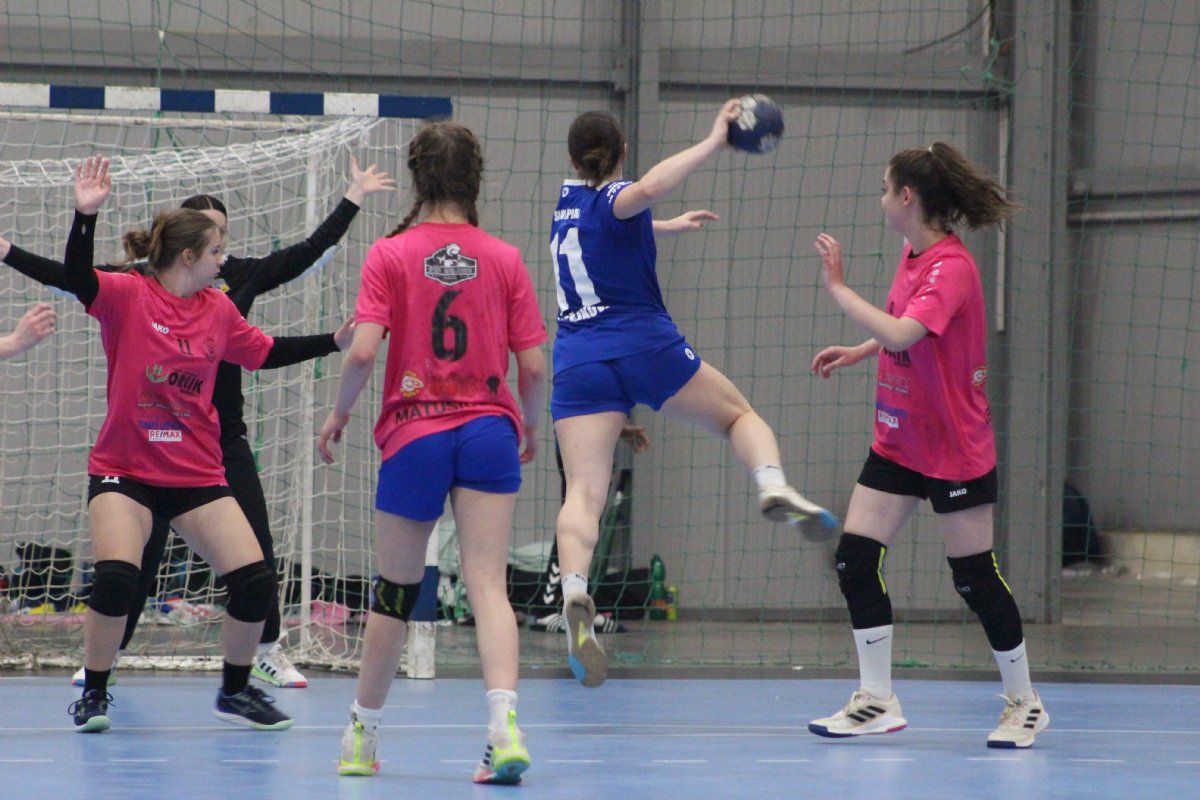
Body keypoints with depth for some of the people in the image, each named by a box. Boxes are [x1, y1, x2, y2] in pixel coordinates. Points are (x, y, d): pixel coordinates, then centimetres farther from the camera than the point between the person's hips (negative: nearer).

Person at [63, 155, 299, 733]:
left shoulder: (219, 310, 7)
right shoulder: (126, 295, -8)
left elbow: (266, 353, 20)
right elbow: (77, 278, -26)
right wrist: (85, 216, -40)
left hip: (198, 473, 4)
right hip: (124, 469, -4)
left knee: (256, 581, -5)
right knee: (116, 577, -24)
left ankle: (236, 690, 19)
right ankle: (94, 693, -2)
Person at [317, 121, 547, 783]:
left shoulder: (390, 256, -2)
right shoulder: (505, 260, 3)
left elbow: (362, 352, -11)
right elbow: (533, 366, 2)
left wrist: (338, 414, 6)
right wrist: (530, 429, 20)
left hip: (414, 436, -1)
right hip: (489, 431, 1)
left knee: (396, 591, 12)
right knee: (487, 584, -7)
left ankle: (362, 736, 26)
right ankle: (505, 724, -27)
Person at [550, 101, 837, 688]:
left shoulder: (570, 200, 17)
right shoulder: (612, 200, -1)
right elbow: (647, 188, -28)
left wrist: (668, 226, 54)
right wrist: (712, 144, -25)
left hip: (578, 361, 4)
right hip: (645, 346, -4)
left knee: (583, 493, -9)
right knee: (740, 415, 16)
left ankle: (574, 595, -34)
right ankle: (774, 487, -16)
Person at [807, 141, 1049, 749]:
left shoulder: (951, 266, -21)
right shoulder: (913, 254, 6)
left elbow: (901, 334, -35)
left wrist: (837, 287, -28)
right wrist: (858, 353, 10)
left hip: (954, 448, -8)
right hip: (898, 441, 8)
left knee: (975, 575, 0)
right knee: (856, 558, -1)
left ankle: (1024, 703, 15)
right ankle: (877, 702, 4)